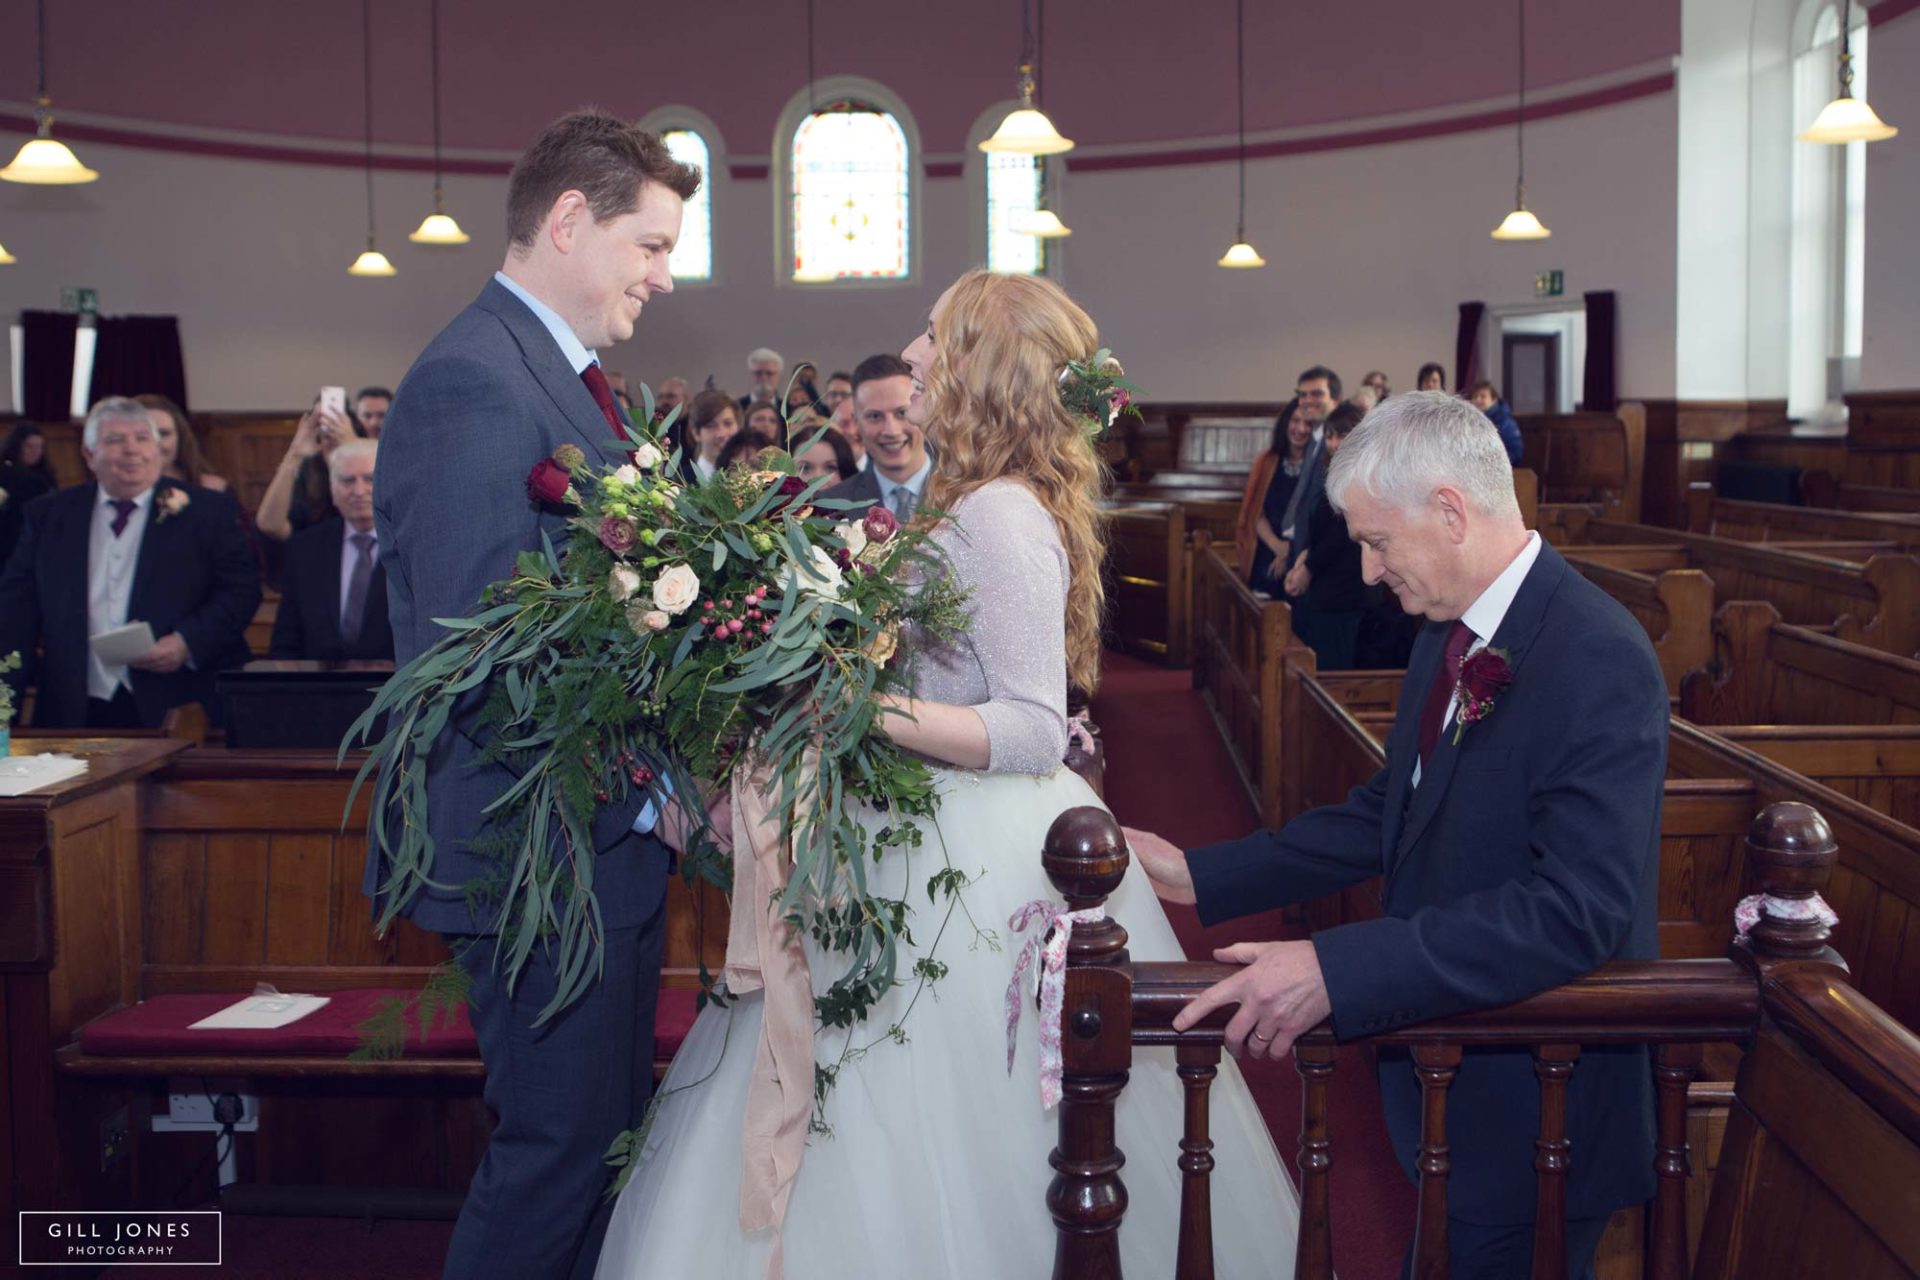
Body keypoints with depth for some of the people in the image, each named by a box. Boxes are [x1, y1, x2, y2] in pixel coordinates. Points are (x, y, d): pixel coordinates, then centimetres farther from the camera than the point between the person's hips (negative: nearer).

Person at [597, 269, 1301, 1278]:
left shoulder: (1004, 516, -17)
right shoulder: (969, 504, 13)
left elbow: (1033, 731, -22)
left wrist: (868, 710, -30)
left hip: (984, 860, -9)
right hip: (929, 839, 9)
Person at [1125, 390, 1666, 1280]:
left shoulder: (1599, 661, -25)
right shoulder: (1450, 632, 3)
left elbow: (1575, 910, -32)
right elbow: (1386, 816, 11)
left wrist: (1335, 970, -37)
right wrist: (1197, 876, 5)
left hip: (1531, 1108, -8)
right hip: (1442, 1074, 8)